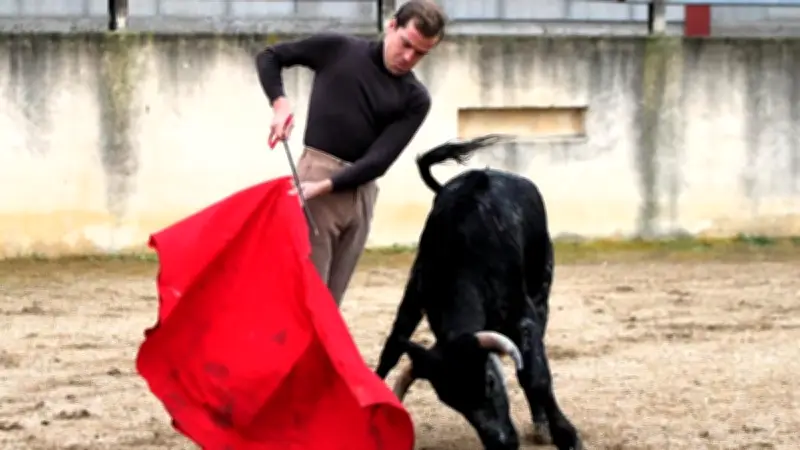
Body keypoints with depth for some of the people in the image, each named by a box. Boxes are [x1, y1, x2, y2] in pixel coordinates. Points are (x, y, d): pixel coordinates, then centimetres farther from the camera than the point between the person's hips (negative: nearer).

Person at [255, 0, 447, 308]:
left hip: (360, 192, 3)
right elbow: (269, 57, 13)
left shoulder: (415, 99, 6)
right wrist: (280, 104, -4)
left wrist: (325, 186, -17)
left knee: (331, 298, 4)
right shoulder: (338, 49, 3)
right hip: (314, 176, -3)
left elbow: (380, 159, -5)